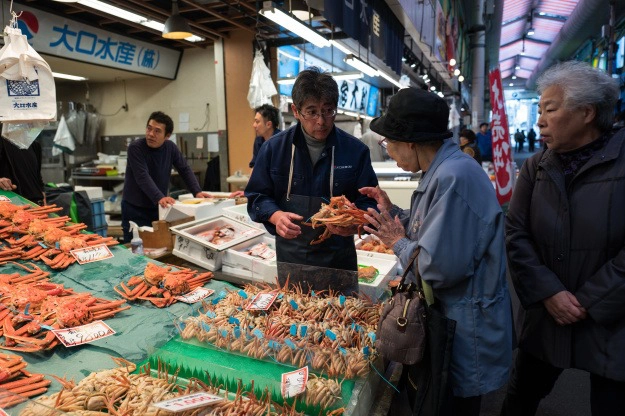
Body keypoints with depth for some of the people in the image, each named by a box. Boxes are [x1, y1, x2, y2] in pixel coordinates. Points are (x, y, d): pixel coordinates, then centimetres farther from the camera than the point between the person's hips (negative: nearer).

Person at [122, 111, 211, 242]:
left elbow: (185, 170, 1)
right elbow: (143, 177, -28)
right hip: (135, 209, -4)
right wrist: (159, 198, -41)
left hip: (159, 208, 4)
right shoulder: (135, 148, -17)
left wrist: (197, 192, -14)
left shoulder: (171, 147, -2)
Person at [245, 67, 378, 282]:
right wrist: (276, 216, -19)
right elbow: (257, 196, 1)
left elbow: (368, 201, -3)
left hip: (339, 257, -1)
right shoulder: (274, 148, -4)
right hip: (290, 256, 1)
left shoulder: (355, 150, -7)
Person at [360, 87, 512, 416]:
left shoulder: (453, 177, -27)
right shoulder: (444, 168, 5)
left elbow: (440, 267, -31)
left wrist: (399, 244, -14)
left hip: (466, 326, -9)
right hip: (448, 314, 9)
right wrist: (393, 213, 4)